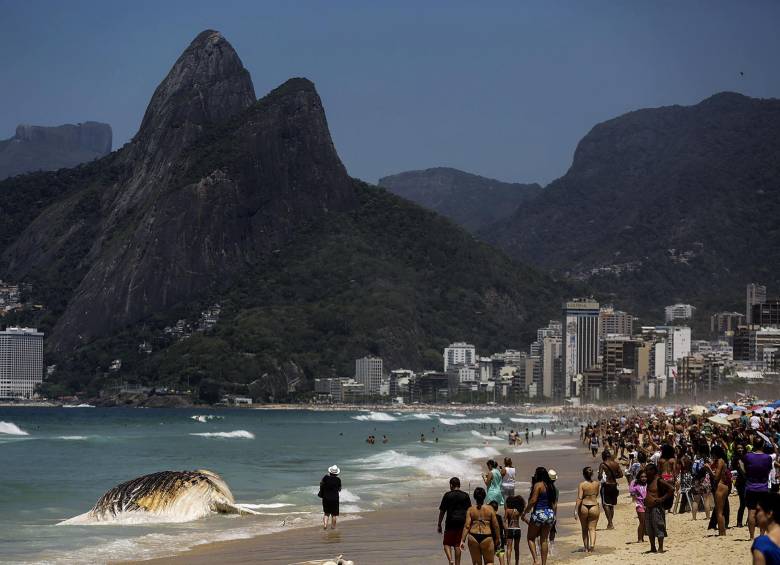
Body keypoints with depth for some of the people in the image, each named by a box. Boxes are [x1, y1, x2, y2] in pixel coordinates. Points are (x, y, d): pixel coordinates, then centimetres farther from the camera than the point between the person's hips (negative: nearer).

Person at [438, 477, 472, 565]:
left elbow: (442, 511, -2)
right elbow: (469, 511, 7)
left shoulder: (447, 495, -3)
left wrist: (439, 524, 6)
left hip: (450, 522, -3)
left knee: (447, 543, 7)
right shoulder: (465, 496, 5)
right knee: (457, 544, 11)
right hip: (462, 523, 3)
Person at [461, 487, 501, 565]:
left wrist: (463, 540, -1)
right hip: (487, 537, -1)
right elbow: (495, 525, 0)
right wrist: (497, 538, 12)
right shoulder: (490, 508, -1)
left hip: (473, 538, 1)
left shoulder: (471, 510, 1)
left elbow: (467, 526, -4)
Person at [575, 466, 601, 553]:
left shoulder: (582, 485, -10)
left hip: (583, 507, -1)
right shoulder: (596, 483, 0)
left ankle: (586, 548, 21)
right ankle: (592, 544, -20)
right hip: (594, 507, 1)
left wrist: (576, 510, -14)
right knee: (592, 529, 4)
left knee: (584, 529, 15)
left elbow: (579, 498, -16)